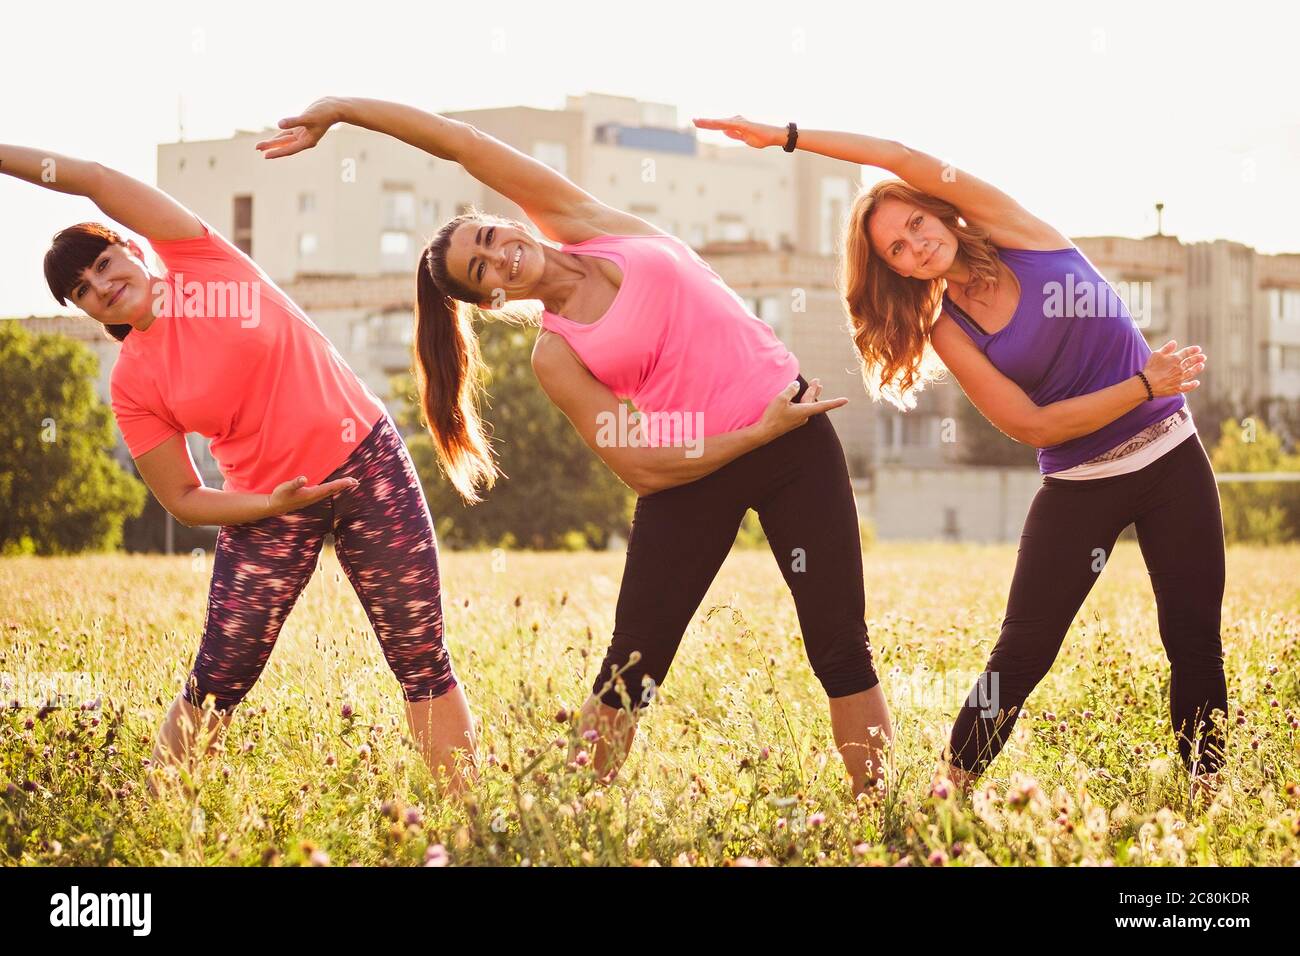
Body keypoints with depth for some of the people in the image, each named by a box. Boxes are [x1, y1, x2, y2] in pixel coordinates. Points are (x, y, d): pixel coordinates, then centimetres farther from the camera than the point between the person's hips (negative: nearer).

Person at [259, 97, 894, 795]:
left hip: (794, 442, 1)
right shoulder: (555, 357, -2)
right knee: (630, 665, -1)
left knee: (840, 646, -2)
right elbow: (641, 468, -10)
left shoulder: (581, 222, 3)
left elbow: (461, 142, -1)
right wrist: (761, 432, -18)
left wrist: (342, 107, 7)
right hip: (695, 469, -1)